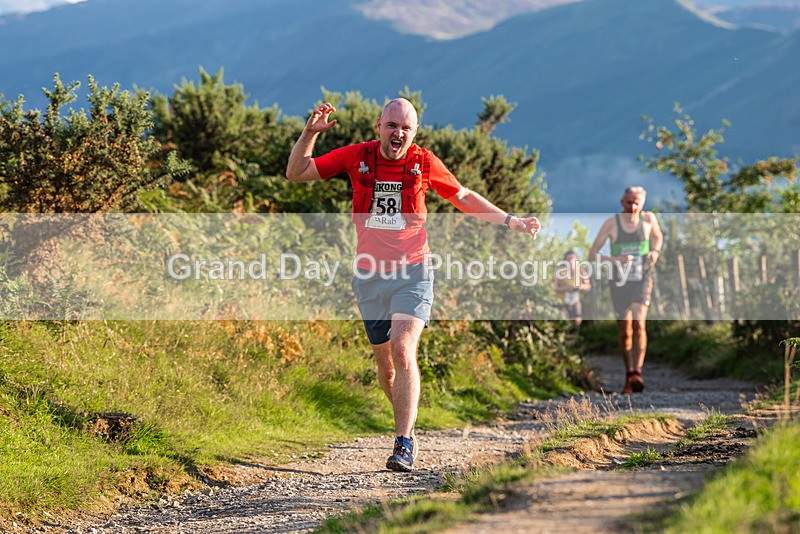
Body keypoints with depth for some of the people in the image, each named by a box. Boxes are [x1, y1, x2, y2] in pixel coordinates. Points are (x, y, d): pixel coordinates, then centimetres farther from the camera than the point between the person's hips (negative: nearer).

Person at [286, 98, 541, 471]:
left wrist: (511, 222, 12)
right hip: (369, 276, 2)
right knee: (385, 364, 9)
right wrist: (310, 133, -10)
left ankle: (404, 444, -24)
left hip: (412, 273, -2)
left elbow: (464, 198, 15)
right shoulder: (356, 157, 0)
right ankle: (407, 427, 32)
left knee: (403, 350, -21)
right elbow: (296, 173, 4)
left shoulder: (424, 163, -1)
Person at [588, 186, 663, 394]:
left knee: (639, 324, -20)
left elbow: (658, 236, 21)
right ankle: (629, 375, 21)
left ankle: (637, 374, -27)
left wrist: (656, 251, -1)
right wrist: (614, 260, -25)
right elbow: (592, 255, -8)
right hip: (620, 282, 0)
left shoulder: (648, 219, -2)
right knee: (625, 332, 4)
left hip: (642, 280, 0)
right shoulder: (611, 223, -7)